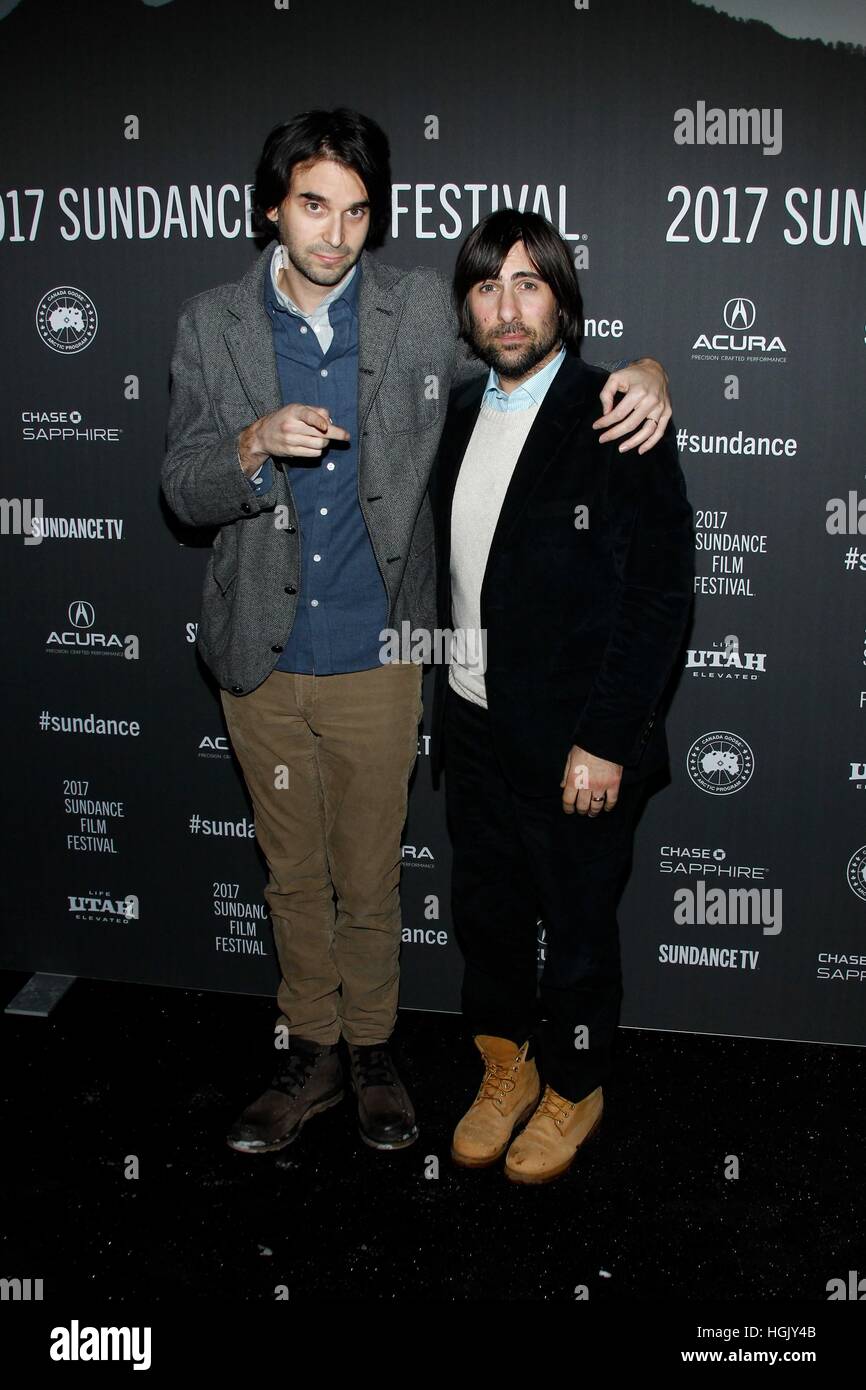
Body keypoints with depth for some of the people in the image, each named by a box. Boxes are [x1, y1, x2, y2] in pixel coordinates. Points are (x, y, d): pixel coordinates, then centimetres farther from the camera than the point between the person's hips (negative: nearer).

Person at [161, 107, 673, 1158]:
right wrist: (256, 445, -23)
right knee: (293, 874, 16)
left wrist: (640, 373, -16)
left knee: (368, 877, 12)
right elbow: (182, 490, -1)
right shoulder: (212, 325, -1)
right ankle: (310, 1055, 36)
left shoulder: (422, 310, -4)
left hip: (374, 657, -1)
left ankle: (372, 1052, 36)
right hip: (260, 659, 2)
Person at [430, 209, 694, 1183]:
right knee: (484, 911, 19)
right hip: (473, 725, 6)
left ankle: (573, 1088, 36)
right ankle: (506, 1066, 43)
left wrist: (606, 741, -18)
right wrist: (448, 699, 10)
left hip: (575, 743, -6)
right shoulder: (462, 415, 5)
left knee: (577, 927, 12)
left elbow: (660, 594, -17)